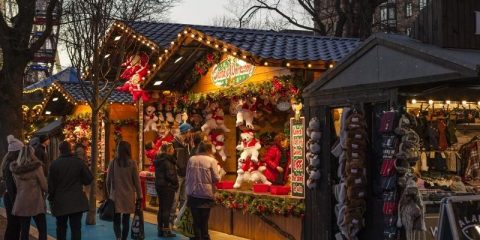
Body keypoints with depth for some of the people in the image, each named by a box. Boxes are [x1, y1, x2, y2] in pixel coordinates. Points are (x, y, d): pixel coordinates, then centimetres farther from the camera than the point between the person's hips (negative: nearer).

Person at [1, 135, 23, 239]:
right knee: (13, 225, -1)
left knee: (16, 224, 14)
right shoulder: (10, 165, -17)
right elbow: (9, 184, -19)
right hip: (11, 197, -8)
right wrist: (13, 201, -20)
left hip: (14, 196, 8)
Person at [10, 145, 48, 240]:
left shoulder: (15, 168, 3)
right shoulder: (36, 167, -12)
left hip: (21, 203, 5)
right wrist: (44, 191, 12)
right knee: (42, 230, 2)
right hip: (36, 202, -5)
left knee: (24, 231, 9)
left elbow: (16, 184, 12)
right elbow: (44, 185, -8)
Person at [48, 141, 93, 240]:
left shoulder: (54, 164, -8)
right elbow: (88, 179, -1)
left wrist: (51, 198, 10)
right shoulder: (79, 162, -6)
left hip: (60, 202, 0)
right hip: (77, 202, 0)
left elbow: (50, 184, -4)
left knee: (61, 228, 15)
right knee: (76, 228, 1)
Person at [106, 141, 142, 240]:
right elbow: (136, 181, -2)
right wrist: (139, 195, 6)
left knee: (116, 220, 4)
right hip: (128, 195, 0)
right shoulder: (132, 163, -5)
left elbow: (108, 180, 2)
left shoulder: (113, 162, -4)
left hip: (116, 195, 0)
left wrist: (109, 193, 15)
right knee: (126, 220, 10)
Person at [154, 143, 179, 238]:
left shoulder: (158, 160, 10)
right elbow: (170, 175, -20)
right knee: (167, 208, -3)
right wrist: (176, 183, -5)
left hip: (159, 185, 8)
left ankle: (160, 230, 18)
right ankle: (166, 230, -1)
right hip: (168, 186, -8)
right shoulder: (167, 160, -16)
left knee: (161, 208, 13)